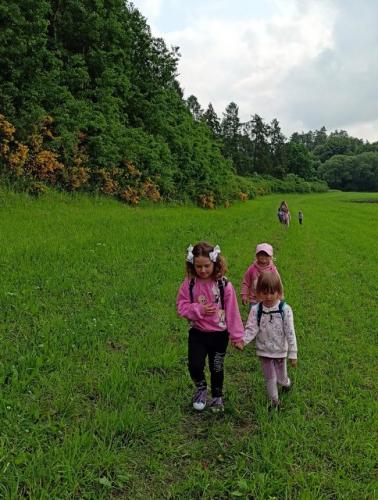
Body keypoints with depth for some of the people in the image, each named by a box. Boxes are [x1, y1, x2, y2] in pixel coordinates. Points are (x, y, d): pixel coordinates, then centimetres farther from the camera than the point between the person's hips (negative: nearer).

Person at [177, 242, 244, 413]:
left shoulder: (224, 285, -15)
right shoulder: (189, 283, -10)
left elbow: (232, 312, -10)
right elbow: (182, 306, -4)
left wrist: (237, 336, -6)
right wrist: (199, 310, -21)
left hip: (219, 334, -1)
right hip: (197, 333, 1)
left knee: (217, 368, 13)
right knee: (195, 365, -9)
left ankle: (217, 397, 38)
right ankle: (201, 388, 24)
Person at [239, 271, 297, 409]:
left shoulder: (285, 309, -16)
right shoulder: (256, 310, -12)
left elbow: (290, 333, -13)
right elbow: (251, 329, -14)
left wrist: (293, 354, -12)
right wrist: (243, 341, -33)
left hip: (280, 350, -1)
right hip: (264, 351, 1)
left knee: (280, 378, 16)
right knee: (269, 378, 14)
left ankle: (286, 382, 51)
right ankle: (274, 400, 36)